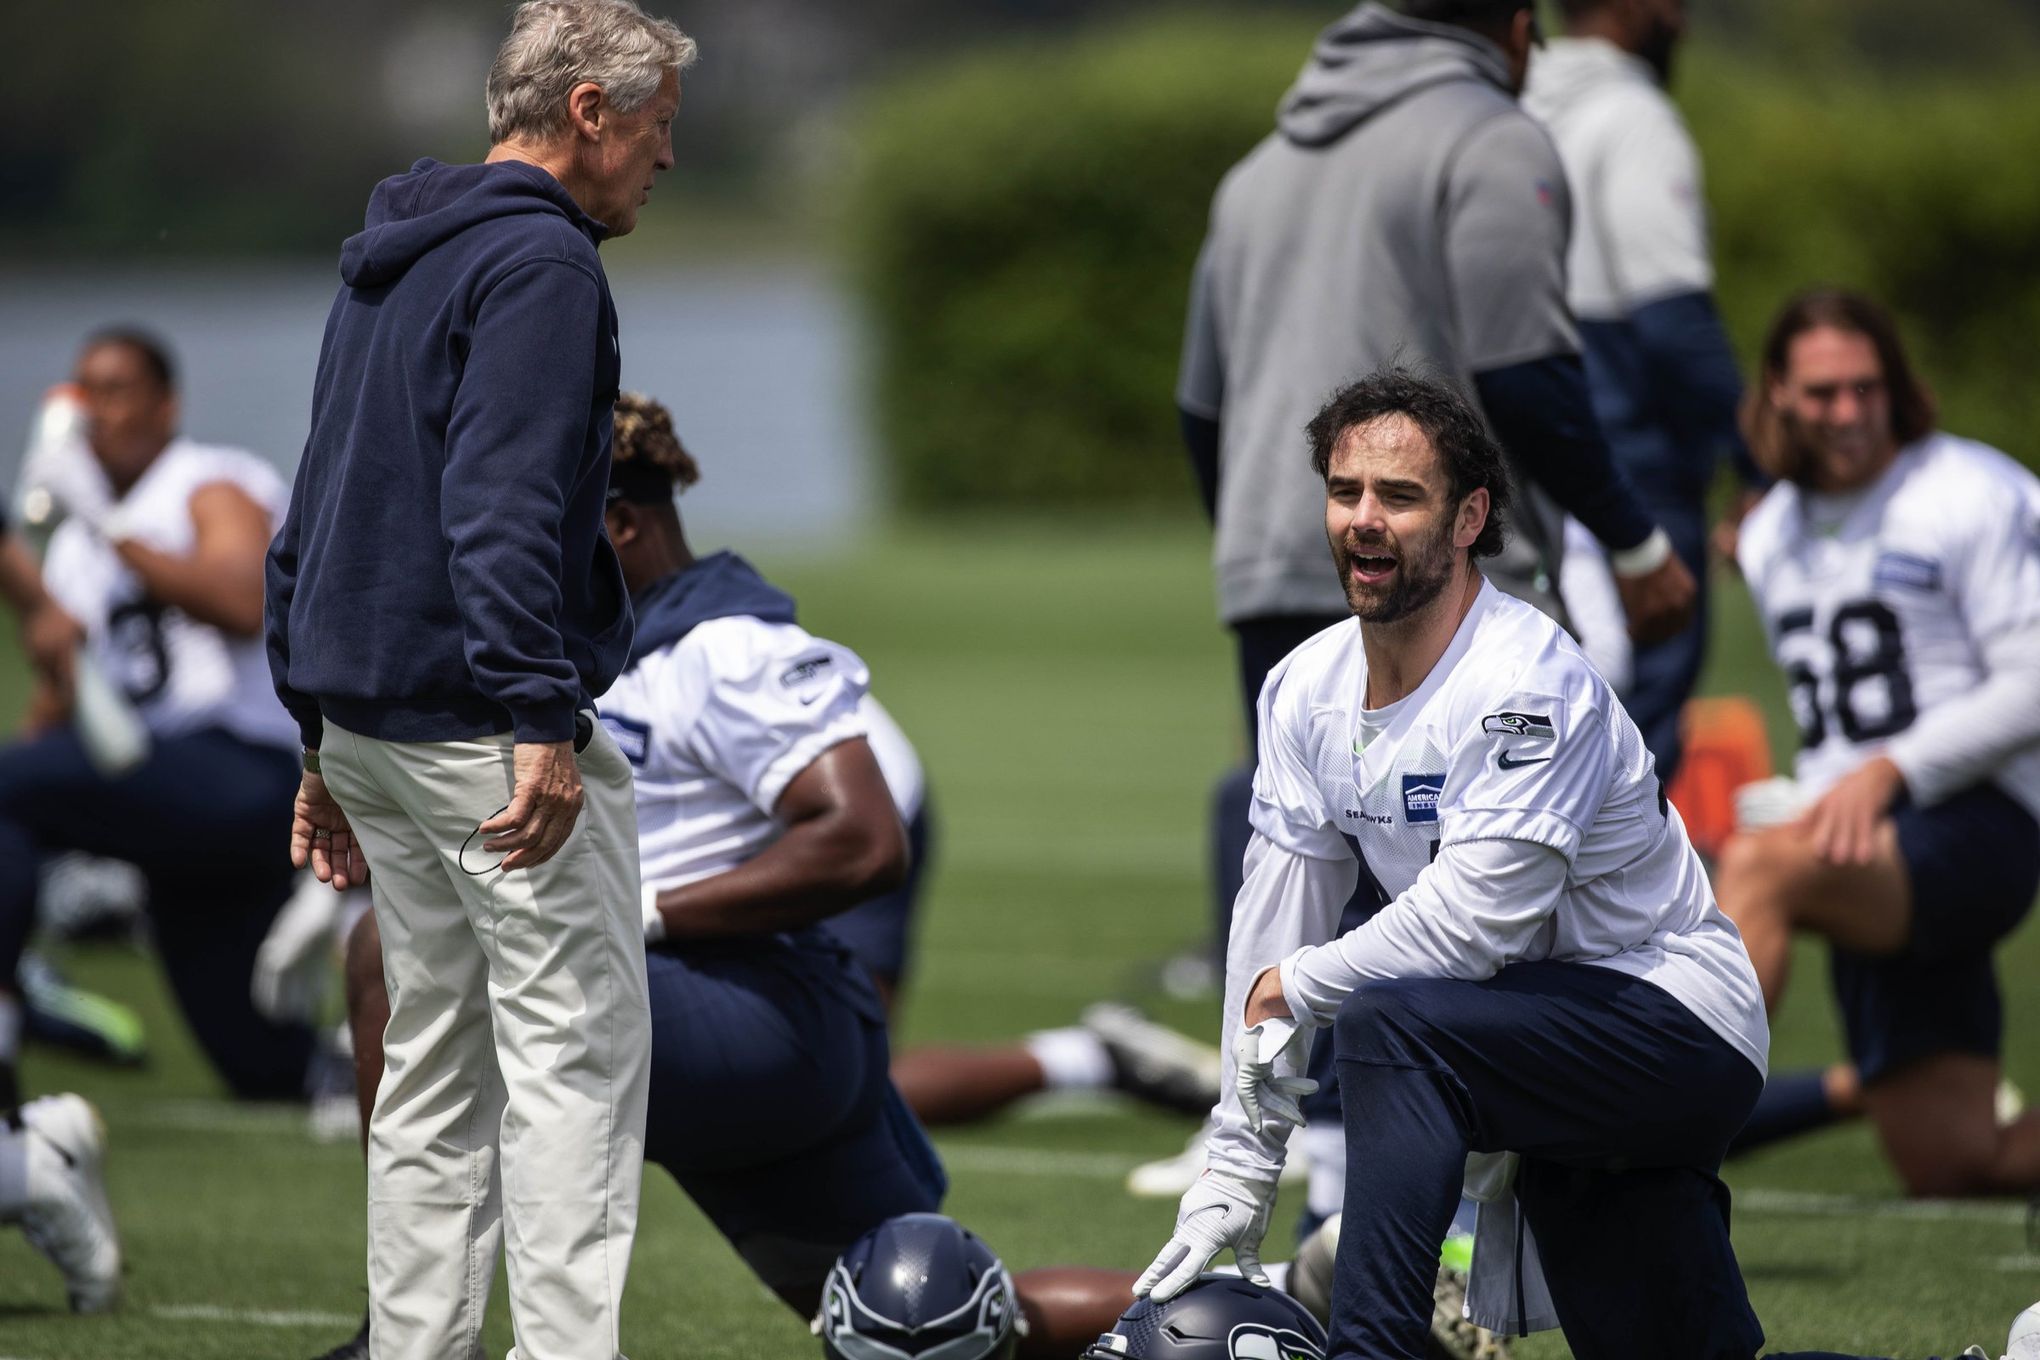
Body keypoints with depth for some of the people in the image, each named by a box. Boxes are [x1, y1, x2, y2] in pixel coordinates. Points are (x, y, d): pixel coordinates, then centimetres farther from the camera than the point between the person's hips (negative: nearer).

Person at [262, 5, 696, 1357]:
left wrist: (321, 737, 23)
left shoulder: (384, 265, 19)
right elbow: (504, 508, -22)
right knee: (577, 1052, -7)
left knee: (435, 1065, 13)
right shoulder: (540, 263, -11)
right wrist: (541, 724, -25)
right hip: (488, 721, -9)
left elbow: (311, 515, 21)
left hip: (366, 723, 9)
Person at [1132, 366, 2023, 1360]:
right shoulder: (1307, 691, 2)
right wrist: (1239, 1166, 1)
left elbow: (1471, 921, -28)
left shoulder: (1526, 683, -22)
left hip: (1674, 1025, -9)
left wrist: (1292, 988, -15)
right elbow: (1275, 920, 3)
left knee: (1389, 1021, -33)